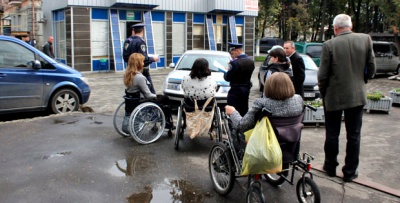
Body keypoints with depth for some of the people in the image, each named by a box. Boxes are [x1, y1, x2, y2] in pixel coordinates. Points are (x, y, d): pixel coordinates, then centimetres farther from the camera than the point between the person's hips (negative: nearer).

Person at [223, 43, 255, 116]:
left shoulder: (235, 62, -20)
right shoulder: (251, 61, 3)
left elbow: (228, 78, -17)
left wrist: (225, 72, 5)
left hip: (236, 90, -8)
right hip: (246, 89, 8)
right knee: (244, 111, 17)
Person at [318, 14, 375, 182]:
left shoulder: (329, 45, -13)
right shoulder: (365, 39, -4)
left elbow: (322, 75, -10)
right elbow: (371, 67, 2)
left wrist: (323, 92, 6)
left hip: (334, 96, -2)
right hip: (357, 95, 2)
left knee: (332, 135, 13)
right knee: (354, 135, 11)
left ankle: (330, 167, 27)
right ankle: (350, 172, 19)